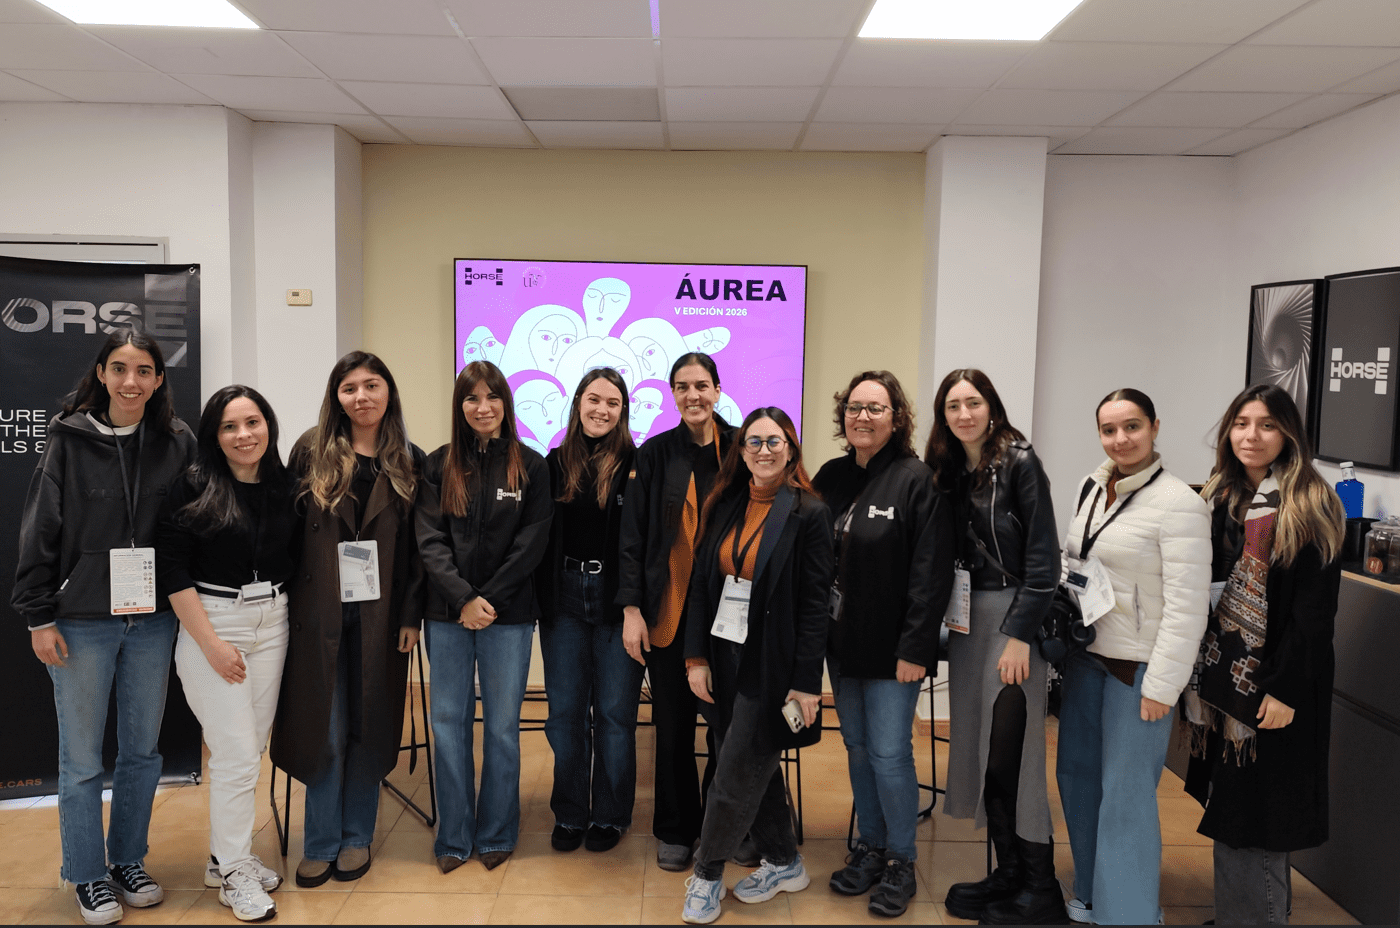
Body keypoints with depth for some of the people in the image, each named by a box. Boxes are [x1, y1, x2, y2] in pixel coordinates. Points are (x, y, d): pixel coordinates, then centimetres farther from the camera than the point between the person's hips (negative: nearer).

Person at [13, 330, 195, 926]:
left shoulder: (178, 444, 1)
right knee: (81, 760, 6)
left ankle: (129, 862, 31)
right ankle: (90, 879, 23)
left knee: (142, 750, 13)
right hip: (81, 622, -2)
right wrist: (39, 617, -5)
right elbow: (40, 534, -3)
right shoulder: (69, 441, -5)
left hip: (153, 622, 2)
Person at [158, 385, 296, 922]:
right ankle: (234, 874, 12)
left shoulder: (284, 488, 4)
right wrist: (212, 644, -13)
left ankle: (226, 853, 28)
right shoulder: (193, 490, -9)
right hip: (210, 623, -4)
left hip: (271, 624, 5)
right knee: (235, 755, -4)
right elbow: (172, 569, -11)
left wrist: (283, 609, 2)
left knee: (251, 748, 11)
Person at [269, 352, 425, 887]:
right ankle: (320, 844, 18)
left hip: (380, 613, 1)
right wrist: (284, 607, -5)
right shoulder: (311, 452, 1)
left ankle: (357, 838, 24)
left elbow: (417, 546, 4)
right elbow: (288, 531, 0)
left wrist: (412, 615, -1)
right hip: (319, 611, -1)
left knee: (369, 725, 9)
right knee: (324, 728, 3)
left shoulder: (409, 462, 4)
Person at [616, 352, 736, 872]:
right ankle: (676, 831, 25)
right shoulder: (654, 455, 1)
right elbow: (631, 535, 1)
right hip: (668, 610, 0)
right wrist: (631, 609, -6)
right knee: (673, 724, 8)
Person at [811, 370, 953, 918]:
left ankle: (900, 862, 18)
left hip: (891, 648, -5)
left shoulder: (916, 481, -11)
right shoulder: (831, 477, 6)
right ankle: (870, 848, 30)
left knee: (889, 754, -1)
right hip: (841, 643, 6)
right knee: (857, 748, 15)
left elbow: (931, 574, -14)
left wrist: (914, 648, -17)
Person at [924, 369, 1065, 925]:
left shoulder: (1019, 463, -9)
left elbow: (1043, 557, -13)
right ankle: (1007, 873, 23)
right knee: (977, 747, 9)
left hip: (1014, 616, -6)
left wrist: (1020, 635, -17)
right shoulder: (946, 471, 9)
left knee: (1009, 752, -5)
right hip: (967, 617, 7)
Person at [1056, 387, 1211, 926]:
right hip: (1086, 654, 7)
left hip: (1138, 664, -7)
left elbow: (1187, 604, -17)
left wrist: (1162, 685, -17)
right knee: (1076, 772, 14)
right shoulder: (1093, 487, 7)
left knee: (1126, 793, 0)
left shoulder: (1177, 503, -15)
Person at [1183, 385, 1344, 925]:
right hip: (1223, 676, 6)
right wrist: (1200, 675, 6)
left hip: (1275, 687, -6)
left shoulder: (1309, 506, -10)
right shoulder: (1220, 499, 8)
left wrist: (1286, 690, -18)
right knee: (1227, 810, 15)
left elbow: (1315, 609, -14)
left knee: (1258, 819, 1)